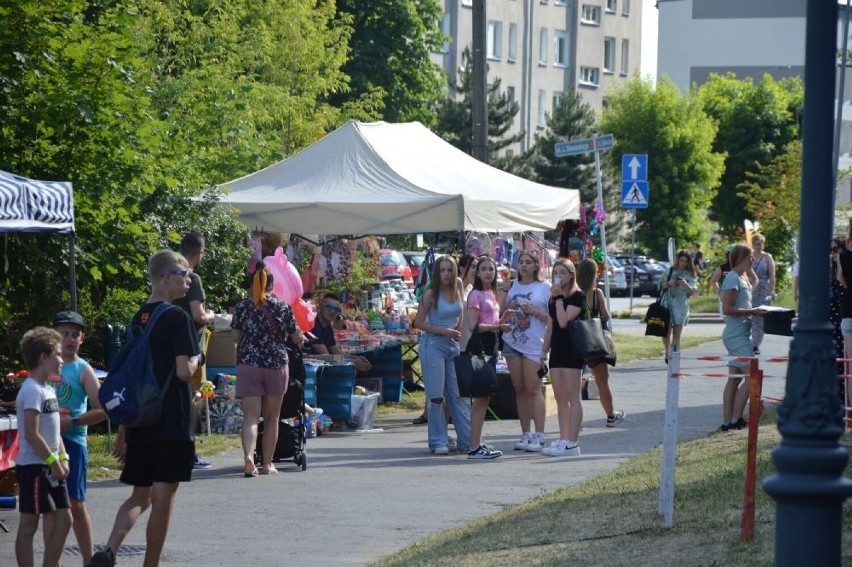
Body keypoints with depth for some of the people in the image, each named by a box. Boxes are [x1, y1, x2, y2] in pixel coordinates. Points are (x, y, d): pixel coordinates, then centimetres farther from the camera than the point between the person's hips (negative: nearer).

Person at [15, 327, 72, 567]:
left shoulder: (48, 390, 14)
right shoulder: (31, 390, -16)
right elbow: (32, 434, -21)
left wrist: (62, 458, 6)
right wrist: (53, 461, -17)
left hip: (50, 468, 9)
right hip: (33, 467, -9)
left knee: (63, 520, 9)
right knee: (29, 524, -4)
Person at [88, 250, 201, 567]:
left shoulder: (138, 319, 11)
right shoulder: (177, 318, -11)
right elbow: (184, 371, -19)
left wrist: (122, 431, 17)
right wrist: (196, 360, 4)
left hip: (139, 422, 7)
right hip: (172, 423, -6)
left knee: (140, 495, 12)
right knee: (163, 498, 2)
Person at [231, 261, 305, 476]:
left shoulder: (241, 308, 0)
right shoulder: (283, 307, -1)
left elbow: (235, 338, 6)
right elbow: (296, 336, 6)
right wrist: (301, 339, 28)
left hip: (248, 365, 0)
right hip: (276, 365, 0)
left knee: (250, 416, -4)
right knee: (272, 417, 12)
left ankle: (248, 456, -26)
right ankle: (267, 463, 15)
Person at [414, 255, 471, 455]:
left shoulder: (457, 290, 6)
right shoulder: (431, 294, -9)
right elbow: (419, 322, -10)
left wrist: (457, 330, 1)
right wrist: (444, 331, -17)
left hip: (453, 345, 5)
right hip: (433, 345, -5)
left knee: (459, 393, 5)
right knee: (436, 396, -3)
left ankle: (468, 440, 8)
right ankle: (438, 442, 2)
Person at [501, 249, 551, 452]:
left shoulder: (544, 288, 1)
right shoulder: (512, 286, 13)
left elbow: (552, 318, -1)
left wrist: (534, 312, -15)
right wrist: (503, 293, -1)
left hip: (534, 344, -5)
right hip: (512, 342, 5)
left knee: (533, 389, -8)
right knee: (519, 389, 6)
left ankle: (539, 436, -8)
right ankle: (525, 434, 11)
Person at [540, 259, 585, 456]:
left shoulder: (578, 296, -8)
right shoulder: (552, 299, 16)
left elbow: (564, 321, -21)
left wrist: (559, 298, -14)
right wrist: (543, 352, 16)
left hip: (572, 350, -8)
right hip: (556, 349, 8)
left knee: (572, 397, -8)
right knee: (560, 397, 9)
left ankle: (572, 442, -10)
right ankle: (563, 439, 12)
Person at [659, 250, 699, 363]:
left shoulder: (690, 274, 7)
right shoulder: (670, 271, 10)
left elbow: (693, 291, 0)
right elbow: (661, 286, 9)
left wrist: (685, 285, -19)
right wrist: (668, 283, -11)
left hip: (681, 305, -1)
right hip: (667, 303, 1)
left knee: (677, 334, -4)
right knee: (666, 331, -1)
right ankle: (668, 353, 20)